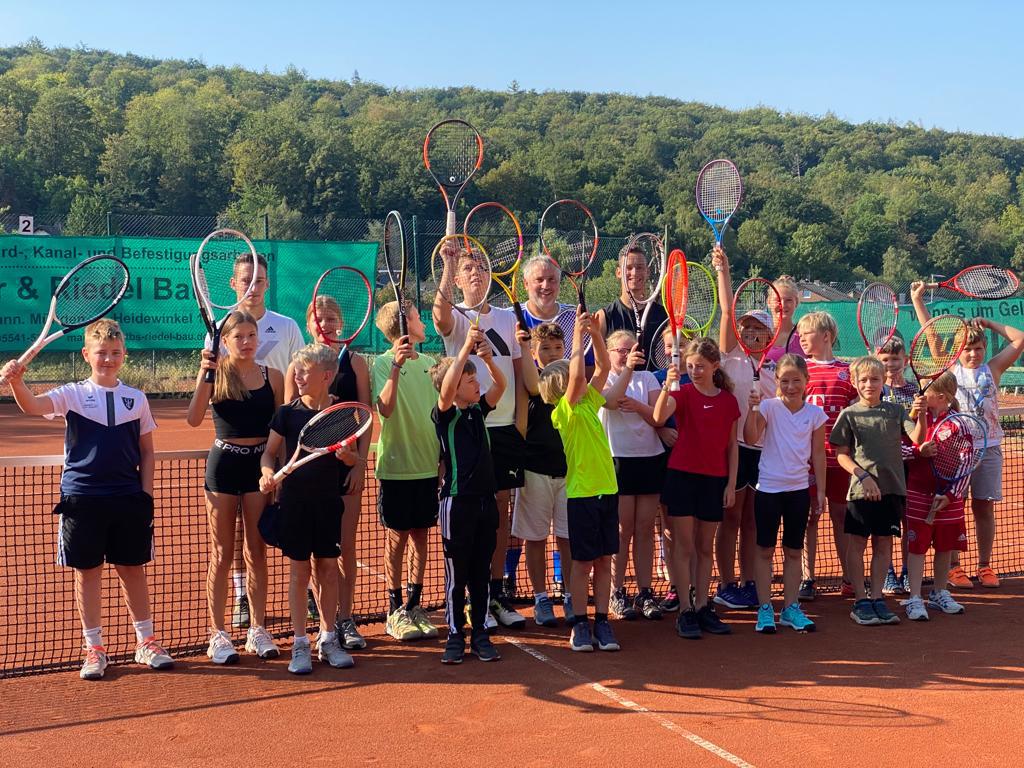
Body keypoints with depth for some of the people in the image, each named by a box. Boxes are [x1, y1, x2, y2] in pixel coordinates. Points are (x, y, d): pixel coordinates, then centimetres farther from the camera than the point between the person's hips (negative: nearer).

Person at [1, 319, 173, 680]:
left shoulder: (136, 399, 6)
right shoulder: (72, 394, 0)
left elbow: (146, 451, 10)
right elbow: (32, 406, -19)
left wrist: (146, 494, 2)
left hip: (128, 500, 1)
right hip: (82, 497, -1)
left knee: (132, 569, 9)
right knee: (87, 571, 6)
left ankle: (146, 643, 21)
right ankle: (94, 649, 17)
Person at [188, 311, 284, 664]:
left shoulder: (273, 377, 3)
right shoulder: (216, 373, -4)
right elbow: (194, 419, -17)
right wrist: (204, 376, -26)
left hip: (260, 463, 2)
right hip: (224, 464, -2)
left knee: (257, 551, 8)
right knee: (222, 554, 5)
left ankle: (257, 630, 18)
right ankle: (218, 634, 13)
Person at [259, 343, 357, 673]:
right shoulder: (287, 413, -2)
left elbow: (353, 460, 5)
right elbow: (270, 452, 3)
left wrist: (347, 455, -17)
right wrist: (268, 472, -16)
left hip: (329, 500, 1)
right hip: (295, 500, -1)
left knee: (329, 569, 7)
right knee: (299, 571, 4)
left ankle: (328, 639, 20)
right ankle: (300, 644, 12)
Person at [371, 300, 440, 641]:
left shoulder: (428, 362, 10)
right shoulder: (384, 363, -8)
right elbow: (385, 409, -23)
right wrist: (397, 365, -33)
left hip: (427, 464, 5)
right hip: (397, 465, -5)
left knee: (421, 535, 10)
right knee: (397, 536, 2)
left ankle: (414, 606, 20)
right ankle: (395, 611, 12)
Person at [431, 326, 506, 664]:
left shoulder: (479, 411, 9)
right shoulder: (444, 415, -7)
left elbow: (500, 385, -1)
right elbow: (446, 389, -26)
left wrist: (488, 357, -18)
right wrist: (466, 349, -27)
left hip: (486, 500, 5)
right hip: (457, 501, -5)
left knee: (481, 572, 11)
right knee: (457, 573, 3)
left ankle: (480, 634, 20)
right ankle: (455, 637, 13)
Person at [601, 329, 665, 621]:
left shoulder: (647, 378, 8)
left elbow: (659, 417, -2)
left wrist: (638, 406, -21)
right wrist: (627, 369, -37)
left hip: (650, 457, 3)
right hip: (618, 458, -3)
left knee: (645, 528, 4)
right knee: (623, 528, -1)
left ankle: (645, 592, 11)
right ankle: (618, 592, 8)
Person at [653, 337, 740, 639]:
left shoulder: (728, 400, 4)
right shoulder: (683, 393, -6)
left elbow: (732, 445, 8)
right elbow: (659, 417, -26)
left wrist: (731, 483, 4)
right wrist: (667, 386, -42)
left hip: (714, 480, 3)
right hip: (682, 476, -3)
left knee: (705, 548, 11)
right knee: (684, 547, 0)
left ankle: (703, 608, 19)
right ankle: (685, 612, 6)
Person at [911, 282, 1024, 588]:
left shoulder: (993, 369, 6)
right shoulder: (950, 368, 3)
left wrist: (990, 323, 3)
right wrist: (917, 299, -1)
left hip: (988, 446, 2)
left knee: (984, 507, 7)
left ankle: (985, 566, 17)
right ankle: (953, 567, 10)